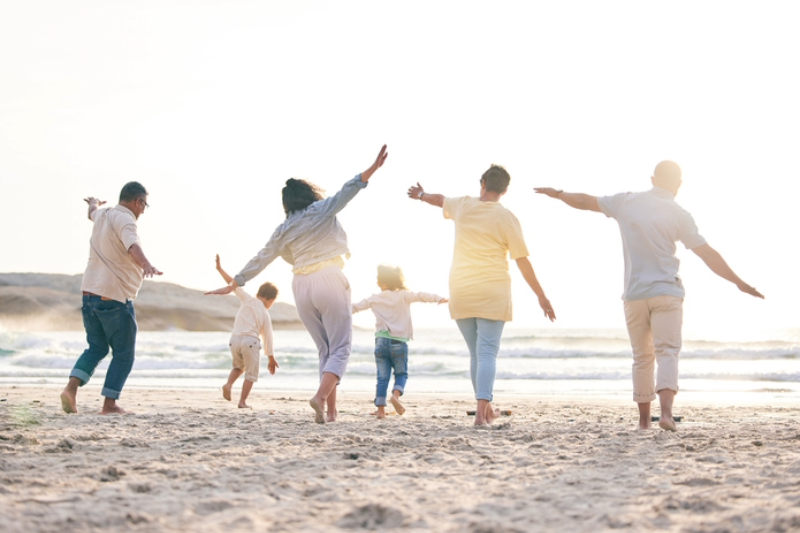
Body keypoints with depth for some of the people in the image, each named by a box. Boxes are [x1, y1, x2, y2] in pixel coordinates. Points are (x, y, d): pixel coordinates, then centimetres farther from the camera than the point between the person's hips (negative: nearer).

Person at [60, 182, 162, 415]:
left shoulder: (103, 215, 14)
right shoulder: (123, 219, -13)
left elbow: (93, 212, 41)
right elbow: (132, 246, -35)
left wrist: (94, 204, 65)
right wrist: (147, 266, -53)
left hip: (90, 293, 8)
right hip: (115, 299, -8)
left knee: (96, 348, 17)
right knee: (123, 354, 3)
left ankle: (71, 388, -2)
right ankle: (109, 404, 1)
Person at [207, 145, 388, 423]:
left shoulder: (284, 230, 15)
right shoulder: (322, 210, 6)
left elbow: (260, 260, 18)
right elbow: (348, 190, -10)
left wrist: (233, 284, 26)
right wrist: (373, 168, -19)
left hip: (302, 286, 4)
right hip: (329, 280, -4)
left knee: (325, 350, 14)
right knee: (340, 348, -3)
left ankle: (331, 410, 5)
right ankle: (321, 396, -27)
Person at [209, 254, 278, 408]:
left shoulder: (248, 300, 9)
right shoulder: (265, 314, 7)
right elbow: (267, 337, 6)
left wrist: (220, 269, 7)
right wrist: (271, 358, 13)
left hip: (235, 339, 3)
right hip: (250, 341, -3)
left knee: (238, 366, 26)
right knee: (251, 373, 9)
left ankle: (228, 384, 0)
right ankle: (242, 401, -1)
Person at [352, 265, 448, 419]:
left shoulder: (374, 299, 10)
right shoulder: (404, 296, 2)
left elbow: (357, 306, 19)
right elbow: (420, 296, -11)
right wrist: (438, 299, -17)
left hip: (381, 341, 2)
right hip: (399, 342, -2)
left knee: (382, 377, 5)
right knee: (401, 374, 10)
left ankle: (380, 408, -2)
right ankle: (396, 394, -17)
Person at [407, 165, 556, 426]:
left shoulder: (463, 206, 4)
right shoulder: (506, 218, -7)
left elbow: (441, 200, 28)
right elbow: (523, 262, -6)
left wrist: (421, 195, 51)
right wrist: (541, 297, 1)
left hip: (461, 292, 4)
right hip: (492, 293, -4)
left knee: (476, 353, 14)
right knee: (487, 353, -8)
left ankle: (487, 409, 22)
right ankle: (481, 410, -22)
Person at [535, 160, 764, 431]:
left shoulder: (626, 201, 6)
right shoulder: (679, 214, -1)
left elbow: (585, 201, 18)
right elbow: (708, 255, -3)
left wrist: (557, 194, 36)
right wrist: (739, 283, 2)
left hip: (634, 294, 3)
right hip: (666, 292, -3)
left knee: (642, 357, 13)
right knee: (667, 351, -7)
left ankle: (644, 418, 16)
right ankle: (666, 411, -26)